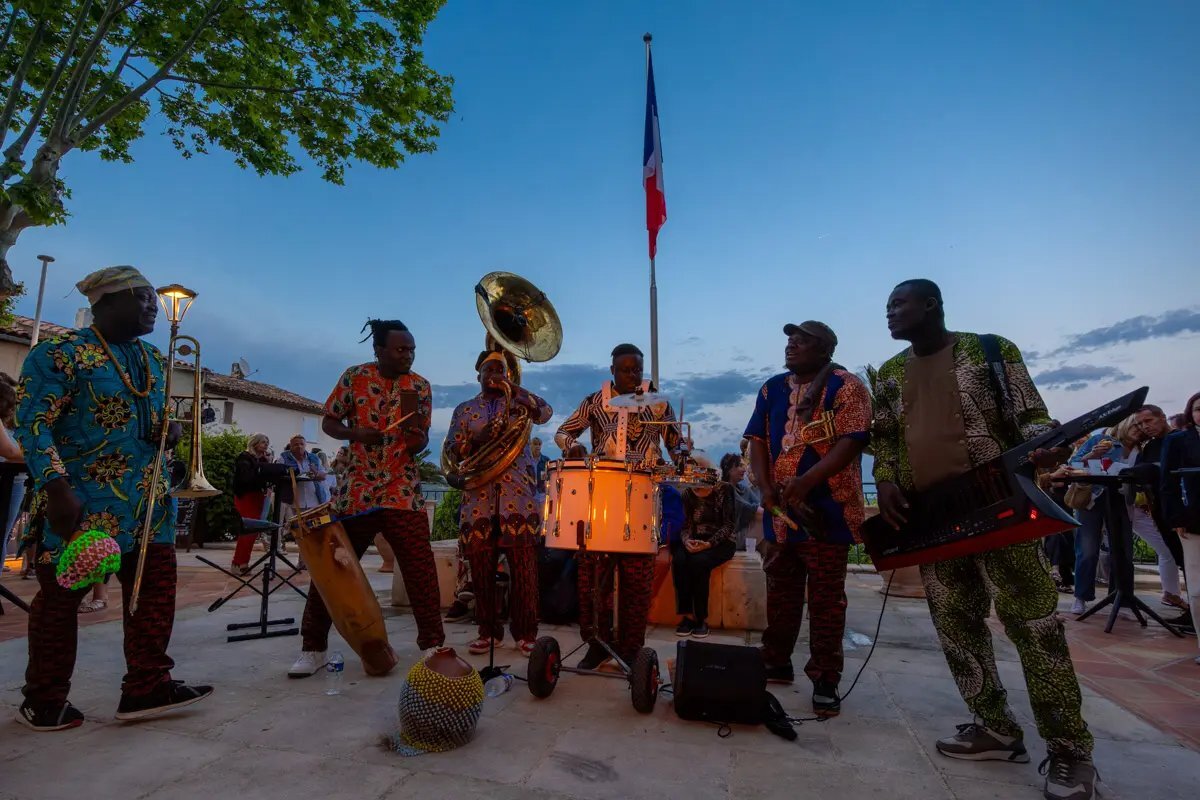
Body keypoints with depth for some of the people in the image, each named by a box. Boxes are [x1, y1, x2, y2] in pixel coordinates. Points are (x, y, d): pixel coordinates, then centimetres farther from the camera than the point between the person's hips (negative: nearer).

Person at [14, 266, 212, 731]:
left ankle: (146, 685, 13)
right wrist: (56, 490, -22)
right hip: (84, 500, -7)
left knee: (156, 586, 4)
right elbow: (34, 426, -13)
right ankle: (45, 701, 22)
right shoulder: (60, 354, -7)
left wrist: (170, 432, 1)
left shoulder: (154, 360, 15)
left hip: (148, 500, 7)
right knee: (61, 596, 6)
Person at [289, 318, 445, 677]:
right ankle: (313, 647, 23)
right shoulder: (354, 377, -1)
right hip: (356, 491, 1)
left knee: (421, 571, -4)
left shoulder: (420, 386, -1)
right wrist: (355, 433, -15)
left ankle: (433, 644, 8)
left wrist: (411, 415, -23)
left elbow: (418, 447, -2)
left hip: (403, 493, 0)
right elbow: (329, 422, 5)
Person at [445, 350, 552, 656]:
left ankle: (525, 632, 6)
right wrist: (477, 439, -12)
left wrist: (514, 389, -15)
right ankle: (488, 630, 17)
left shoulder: (519, 402, 14)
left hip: (518, 494, -1)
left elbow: (545, 413, -6)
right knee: (480, 567, 3)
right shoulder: (464, 409, 17)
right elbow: (451, 450, 7)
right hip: (478, 496, 2)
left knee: (524, 566, -5)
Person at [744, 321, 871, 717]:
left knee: (825, 599, 3)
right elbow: (758, 440, 10)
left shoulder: (846, 387, -4)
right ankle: (775, 663, 29)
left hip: (825, 512, -5)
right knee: (780, 593, 14)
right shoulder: (773, 388, 12)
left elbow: (851, 442, -14)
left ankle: (825, 680, 15)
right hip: (779, 511, 6)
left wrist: (806, 481, -23)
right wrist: (765, 487, -5)